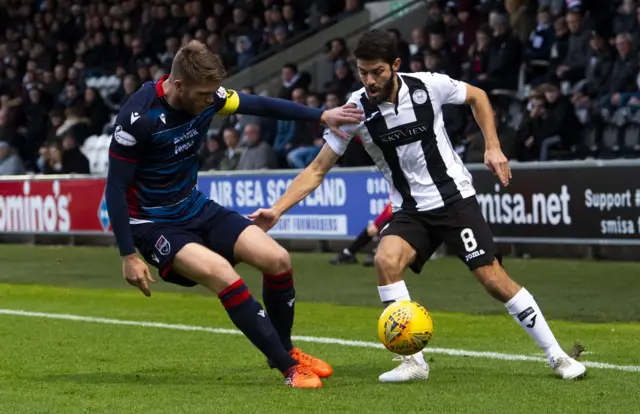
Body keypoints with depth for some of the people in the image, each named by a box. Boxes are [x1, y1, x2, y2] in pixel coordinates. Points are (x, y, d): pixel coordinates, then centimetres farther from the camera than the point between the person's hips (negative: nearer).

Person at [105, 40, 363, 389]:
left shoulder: (207, 97, -8)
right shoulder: (138, 117, -26)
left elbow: (262, 105, 8)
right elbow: (115, 187, -20)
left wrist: (322, 116, 4)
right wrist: (128, 256, -20)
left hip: (196, 209, 7)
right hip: (154, 225, -7)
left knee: (277, 259, -4)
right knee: (223, 275, -29)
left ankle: (285, 350, 20)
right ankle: (289, 368, -19)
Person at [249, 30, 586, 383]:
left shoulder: (428, 86, -14)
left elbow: (477, 97, 7)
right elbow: (317, 170, -7)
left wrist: (493, 147, -2)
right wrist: (277, 210, -18)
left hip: (455, 198, -2)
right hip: (409, 211, 2)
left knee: (493, 279, -10)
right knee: (385, 259, -27)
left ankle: (556, 356, 7)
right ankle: (414, 362, -19)